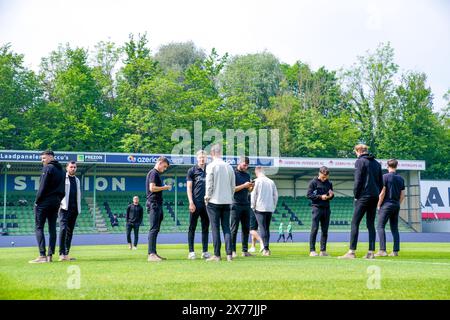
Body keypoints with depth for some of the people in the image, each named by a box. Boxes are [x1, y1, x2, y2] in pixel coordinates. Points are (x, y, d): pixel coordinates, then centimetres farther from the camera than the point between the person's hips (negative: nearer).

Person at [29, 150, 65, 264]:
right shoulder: (61, 170, 16)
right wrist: (58, 201, 13)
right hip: (56, 202, 8)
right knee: (52, 228, 8)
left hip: (44, 202, -8)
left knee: (39, 228, -5)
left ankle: (42, 256, -12)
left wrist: (37, 201, -9)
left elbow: (43, 187, -14)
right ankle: (50, 255, 7)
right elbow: (63, 190, 14)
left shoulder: (48, 168, -8)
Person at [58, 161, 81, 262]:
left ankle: (66, 254, 9)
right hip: (64, 208, -6)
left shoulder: (77, 180, 21)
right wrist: (59, 204, -15)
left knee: (70, 231, 6)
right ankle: (62, 254, -20)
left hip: (74, 209, 6)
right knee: (63, 229, -18)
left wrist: (79, 208, 17)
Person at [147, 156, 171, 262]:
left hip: (158, 205, 10)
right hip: (154, 204, -10)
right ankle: (151, 254, -14)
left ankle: (153, 253, 13)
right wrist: (165, 187, -9)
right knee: (153, 229, -12)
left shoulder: (157, 174, 23)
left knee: (156, 229, 10)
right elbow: (152, 188, -17)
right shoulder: (153, 173, -7)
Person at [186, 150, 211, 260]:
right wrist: (191, 202, -9)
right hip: (195, 203, -3)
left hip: (207, 203, 3)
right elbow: (189, 188, 0)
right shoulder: (192, 171, 4)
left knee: (205, 228, 7)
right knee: (192, 228, 0)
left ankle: (205, 251, 12)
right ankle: (191, 251, 3)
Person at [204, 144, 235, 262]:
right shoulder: (229, 166, 8)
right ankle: (229, 254, 2)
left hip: (214, 201, -5)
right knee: (226, 227, 7)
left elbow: (209, 184, -10)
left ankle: (217, 255, 0)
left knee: (215, 228, -1)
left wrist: (207, 197, 2)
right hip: (227, 201, 5)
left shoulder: (211, 166, -8)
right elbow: (233, 185, 11)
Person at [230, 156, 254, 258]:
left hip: (246, 204, 6)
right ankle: (232, 251, -1)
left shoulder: (247, 175, 17)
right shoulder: (233, 173, -3)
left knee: (246, 228, 5)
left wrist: (251, 187, -2)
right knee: (234, 229, -4)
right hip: (236, 205, -6)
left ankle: (245, 250, 9)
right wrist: (244, 185, -16)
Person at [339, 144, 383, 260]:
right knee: (371, 224, 10)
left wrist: (356, 195, -4)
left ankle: (352, 252, -11)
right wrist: (377, 195, 16)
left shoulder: (360, 161, -3)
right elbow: (381, 182, 16)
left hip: (364, 196, -7)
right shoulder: (377, 163, 17)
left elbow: (358, 180, -10)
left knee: (355, 223, -5)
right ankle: (371, 252, 6)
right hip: (375, 197, 7)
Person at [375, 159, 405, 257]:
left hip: (386, 205, -6)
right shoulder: (400, 178, 10)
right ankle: (395, 251, 7)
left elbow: (382, 193, -11)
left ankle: (382, 250, -14)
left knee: (380, 227, -4)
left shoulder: (385, 177, -7)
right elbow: (402, 195, 11)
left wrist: (378, 205, -3)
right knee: (394, 228, 10)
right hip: (396, 206, 6)